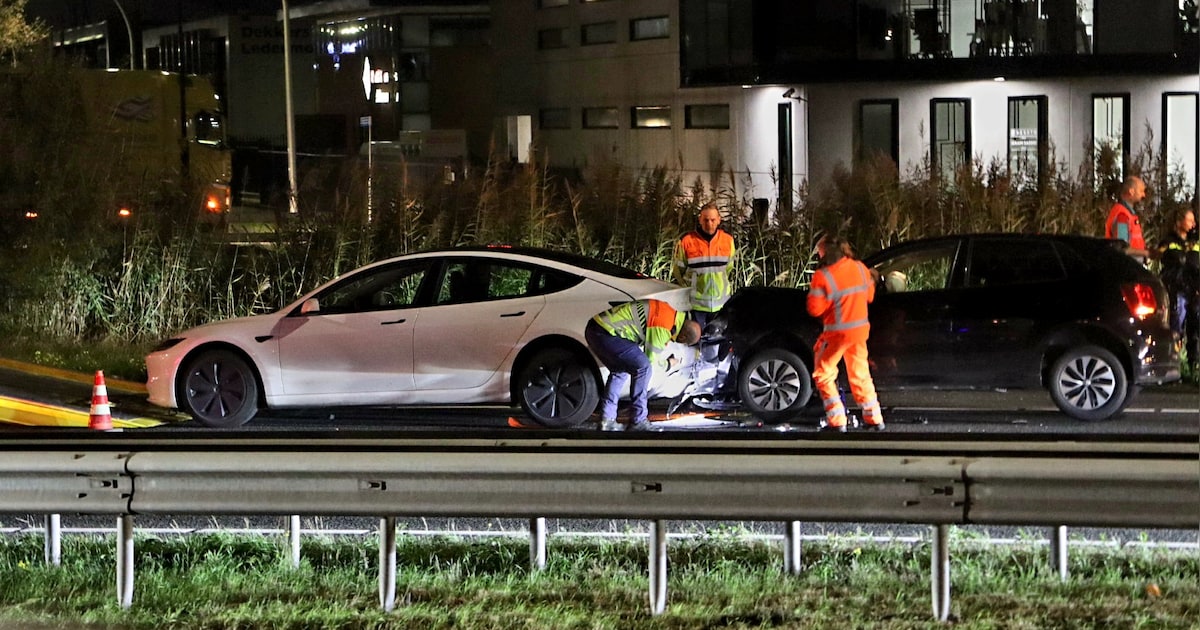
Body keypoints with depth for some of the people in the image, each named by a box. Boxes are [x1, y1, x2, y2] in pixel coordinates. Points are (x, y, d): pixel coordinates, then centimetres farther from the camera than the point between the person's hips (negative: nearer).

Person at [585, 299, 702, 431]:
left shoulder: (669, 312, 13)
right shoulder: (663, 327, -16)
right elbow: (651, 359, -5)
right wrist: (667, 364, 13)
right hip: (605, 333, -10)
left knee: (619, 371, 24)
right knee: (643, 367, -8)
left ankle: (606, 419, 19)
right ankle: (638, 422, -2)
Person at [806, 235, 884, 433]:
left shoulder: (823, 276, -19)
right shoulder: (860, 268, 0)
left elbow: (815, 309, -16)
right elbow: (869, 296, 13)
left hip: (837, 332, -6)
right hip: (861, 329, 6)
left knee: (823, 374, 7)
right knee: (860, 374, 19)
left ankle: (837, 421, 0)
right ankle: (874, 418, 20)